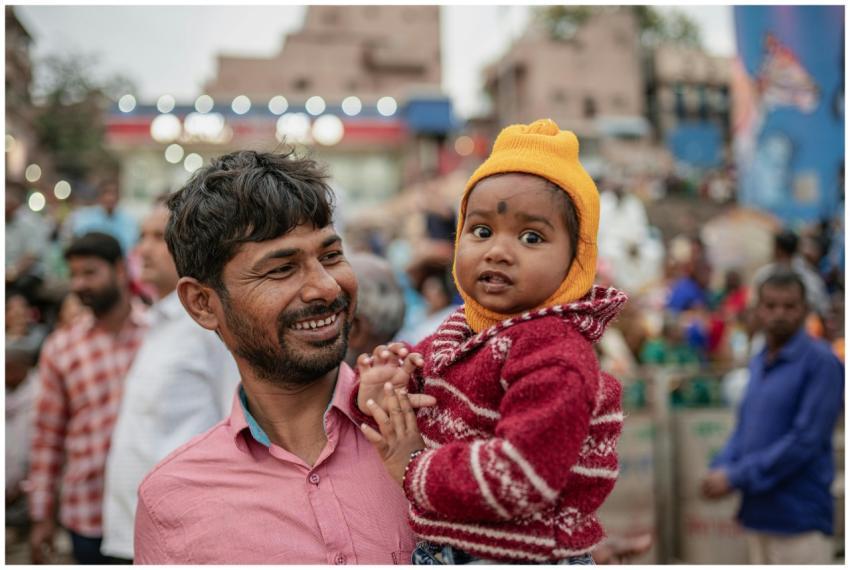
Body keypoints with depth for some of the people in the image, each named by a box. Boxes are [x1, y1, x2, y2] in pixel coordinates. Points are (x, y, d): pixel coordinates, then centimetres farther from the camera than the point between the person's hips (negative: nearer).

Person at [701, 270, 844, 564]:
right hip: (759, 512, 7)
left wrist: (736, 477, -17)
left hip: (800, 517, -7)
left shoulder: (821, 361, -11)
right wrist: (721, 468, -3)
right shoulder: (758, 362, 12)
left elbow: (806, 440, -18)